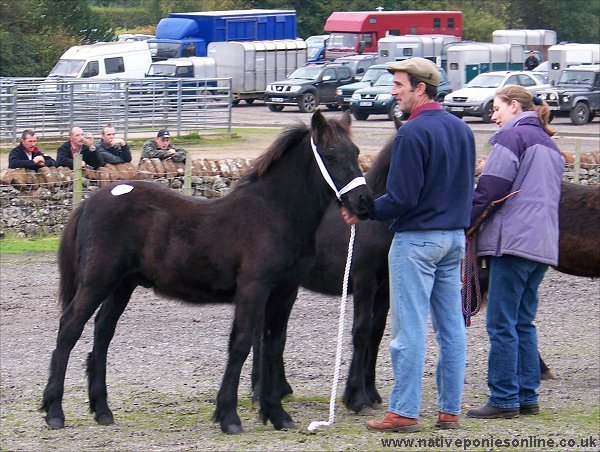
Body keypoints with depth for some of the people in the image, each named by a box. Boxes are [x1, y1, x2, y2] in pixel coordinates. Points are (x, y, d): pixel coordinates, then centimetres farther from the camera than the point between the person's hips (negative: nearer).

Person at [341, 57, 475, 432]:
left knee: (410, 328, -4)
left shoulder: (413, 133, -16)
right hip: (455, 237, 8)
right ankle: (450, 409, 12)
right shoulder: (462, 129, 10)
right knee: (452, 327, 9)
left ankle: (404, 412, -2)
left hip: (417, 239, -8)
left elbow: (402, 199, -19)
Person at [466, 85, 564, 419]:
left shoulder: (512, 136, -5)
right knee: (524, 323, 12)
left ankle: (504, 399, -7)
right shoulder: (549, 144, 22)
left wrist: (464, 223, -3)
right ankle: (527, 397, 11)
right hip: (544, 242, 9)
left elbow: (490, 191, -12)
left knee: (503, 324, -6)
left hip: (514, 240, -9)